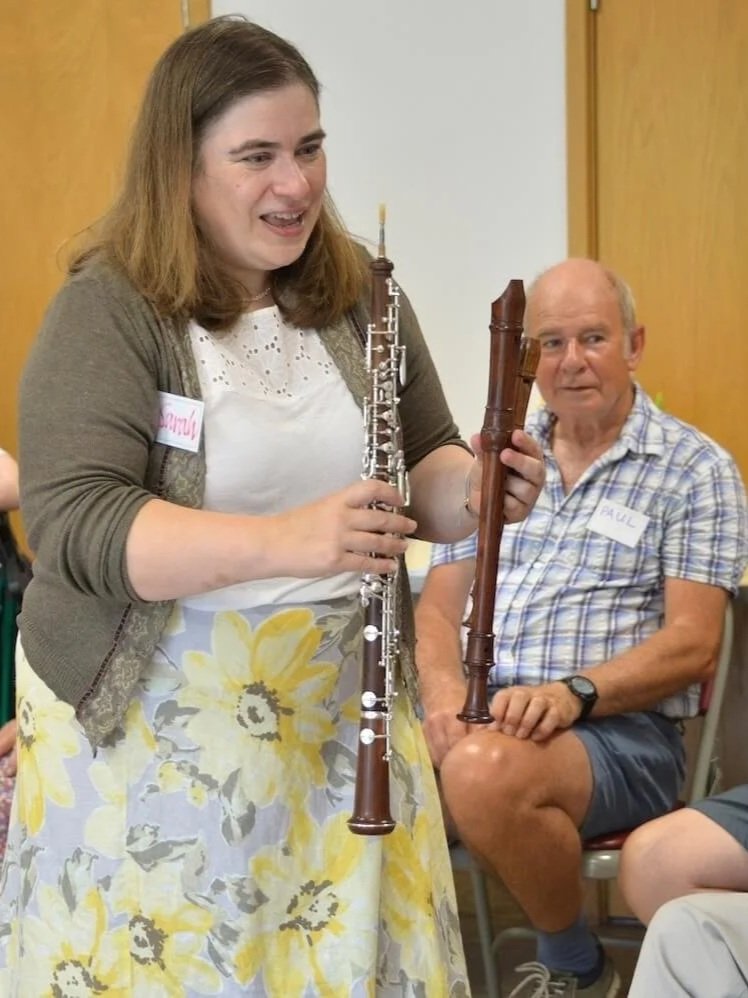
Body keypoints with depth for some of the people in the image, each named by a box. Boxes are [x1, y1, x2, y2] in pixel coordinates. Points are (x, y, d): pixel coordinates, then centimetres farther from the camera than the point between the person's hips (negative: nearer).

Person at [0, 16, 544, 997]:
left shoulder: (362, 296, 4)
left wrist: (479, 489, -13)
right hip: (147, 723, -4)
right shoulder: (109, 309, -12)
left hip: (339, 710, 4)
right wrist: (283, 541, -33)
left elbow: (425, 471, 10)